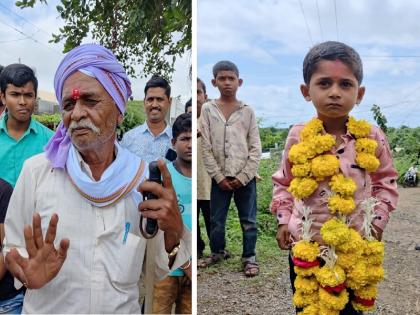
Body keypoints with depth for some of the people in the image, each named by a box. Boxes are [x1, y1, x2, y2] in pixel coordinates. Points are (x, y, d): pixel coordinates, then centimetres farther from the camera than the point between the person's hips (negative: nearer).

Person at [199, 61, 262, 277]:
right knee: (216, 220, 12)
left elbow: (256, 148, -1)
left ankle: (249, 257, 23)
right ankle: (217, 252, 33)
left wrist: (243, 177, -8)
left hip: (245, 177, 0)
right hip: (220, 177, 1)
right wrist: (219, 177, -7)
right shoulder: (207, 109, 0)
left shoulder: (247, 111, 0)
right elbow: (206, 148, -2)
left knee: (248, 221, 7)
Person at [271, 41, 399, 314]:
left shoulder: (372, 137, -9)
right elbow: (284, 181, 5)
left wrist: (377, 219, -2)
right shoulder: (298, 137, -9)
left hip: (355, 244, 0)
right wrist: (284, 220, 0)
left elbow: (386, 181, 6)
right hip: (305, 243, 1)